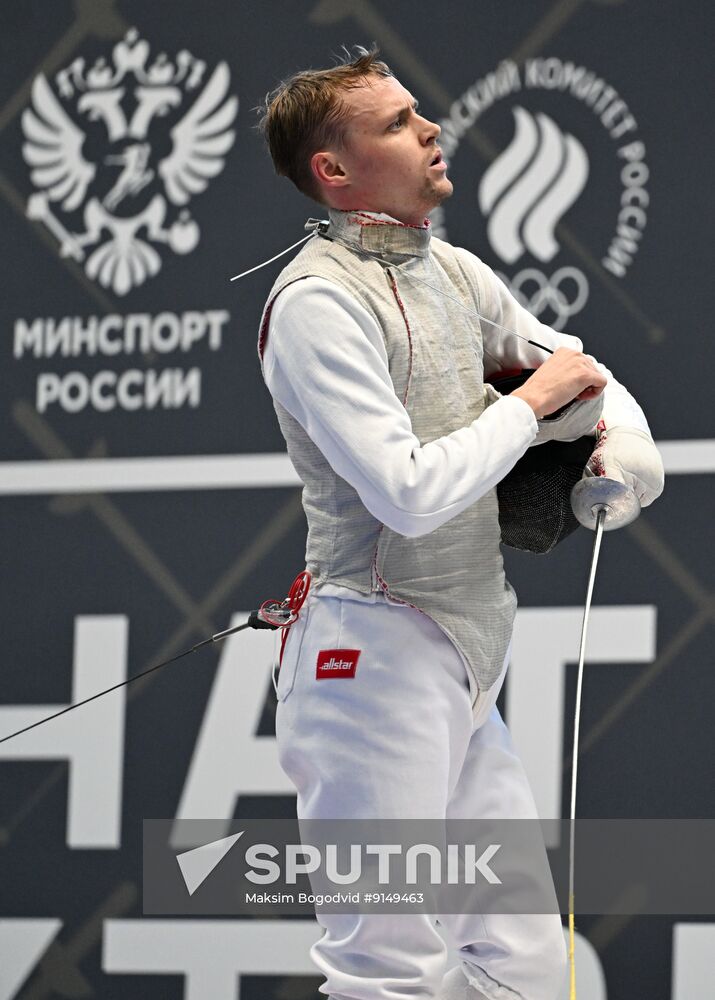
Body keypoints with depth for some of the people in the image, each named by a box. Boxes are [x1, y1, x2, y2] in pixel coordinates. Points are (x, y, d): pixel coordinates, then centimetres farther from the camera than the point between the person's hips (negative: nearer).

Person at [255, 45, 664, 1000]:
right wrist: (533, 401, -11)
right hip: (376, 660, -9)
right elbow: (410, 494, -24)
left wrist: (625, 446, 2)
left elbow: (576, 365, 24)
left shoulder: (451, 270, 11)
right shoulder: (318, 301, -15)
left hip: (462, 671, 9)